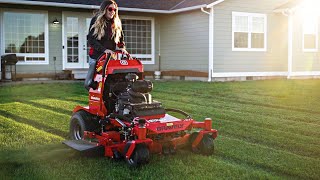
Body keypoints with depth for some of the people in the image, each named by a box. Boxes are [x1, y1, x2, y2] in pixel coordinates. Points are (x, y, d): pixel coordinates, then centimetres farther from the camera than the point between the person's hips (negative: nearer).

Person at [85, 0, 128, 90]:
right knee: (89, 83, -2)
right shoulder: (96, 21, -2)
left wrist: (122, 47, -9)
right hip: (96, 56, -2)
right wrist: (104, 49, -23)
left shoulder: (116, 23, 9)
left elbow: (121, 38, 13)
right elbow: (91, 40, -10)